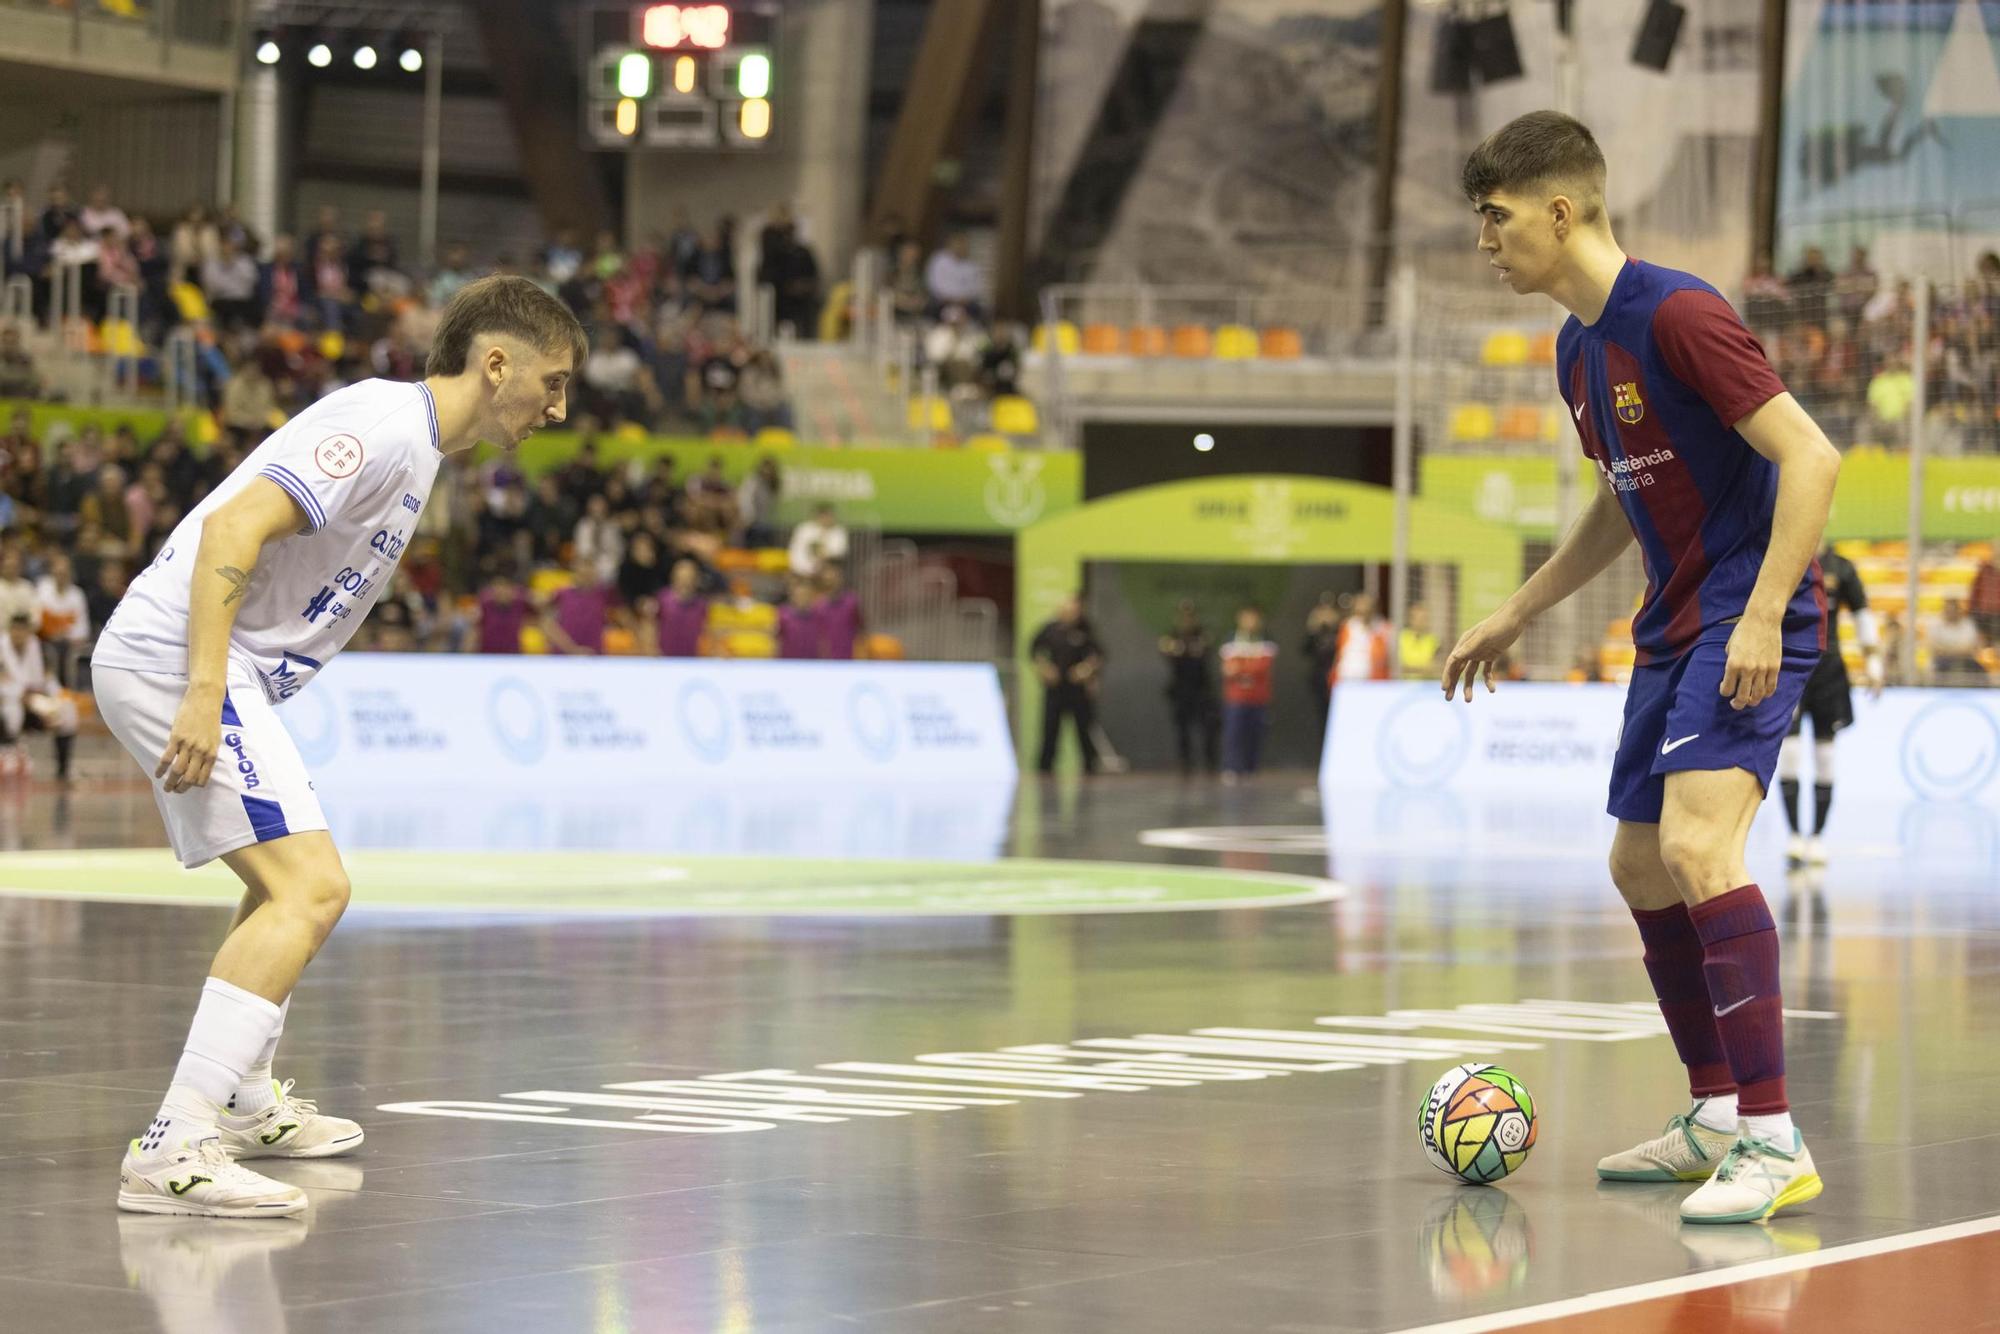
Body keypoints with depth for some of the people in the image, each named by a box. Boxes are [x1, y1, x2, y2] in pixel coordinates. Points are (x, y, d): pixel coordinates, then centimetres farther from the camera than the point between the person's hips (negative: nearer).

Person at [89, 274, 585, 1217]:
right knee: (309, 889, -20)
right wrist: (202, 695, -29)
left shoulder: (413, 444, 18)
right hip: (176, 662, -11)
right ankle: (173, 1150, -28)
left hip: (207, 674, 11)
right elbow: (233, 528, -23)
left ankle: (245, 1105, 43)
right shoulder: (384, 424, -14)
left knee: (290, 882, 27)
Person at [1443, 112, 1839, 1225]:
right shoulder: (1578, 350, 13)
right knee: (1642, 868, 14)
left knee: (1697, 843, -25)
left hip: (1750, 622, -10)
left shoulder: (1677, 315, -17)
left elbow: (1811, 458, -21)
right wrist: (1514, 617, 27)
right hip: (1676, 626, 10)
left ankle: (1776, 1143, -25)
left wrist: (1763, 617, -27)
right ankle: (1716, 1120, 27)